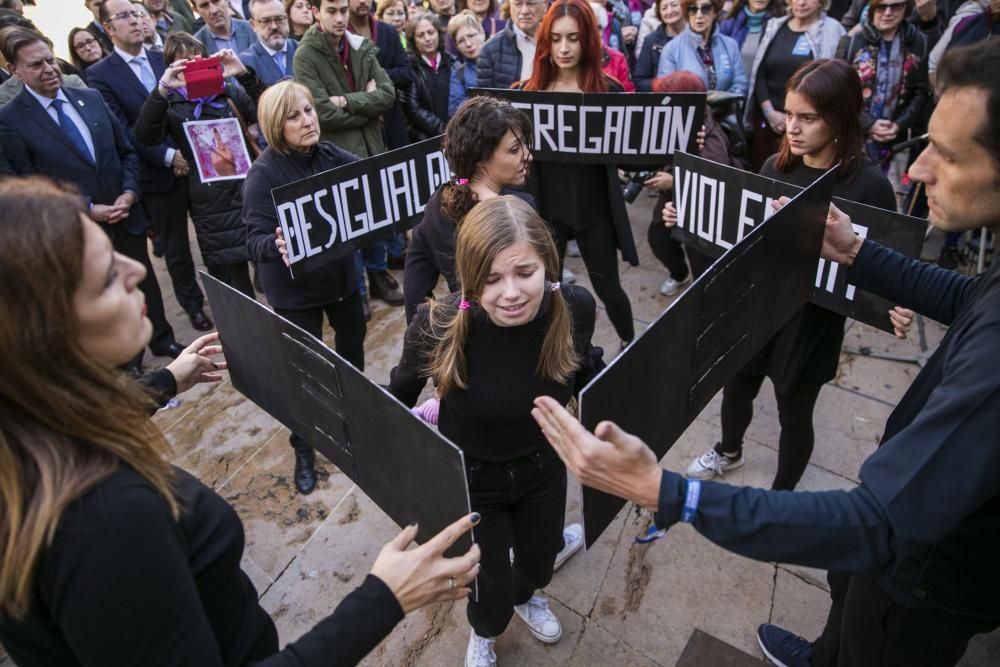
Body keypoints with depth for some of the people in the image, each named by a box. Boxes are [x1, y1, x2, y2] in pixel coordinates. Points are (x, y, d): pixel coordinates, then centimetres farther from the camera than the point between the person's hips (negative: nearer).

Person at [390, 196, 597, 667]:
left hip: (542, 469, 3)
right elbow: (398, 396, -13)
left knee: (539, 562, 28)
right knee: (491, 599, 12)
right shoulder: (439, 326, -33)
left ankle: (525, 597, 70)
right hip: (469, 482, -2)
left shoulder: (574, 308, -26)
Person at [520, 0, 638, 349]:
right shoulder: (529, 90, -1)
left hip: (595, 207, 0)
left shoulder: (608, 90, -3)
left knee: (607, 287, 12)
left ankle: (631, 345, 41)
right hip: (546, 206, 1)